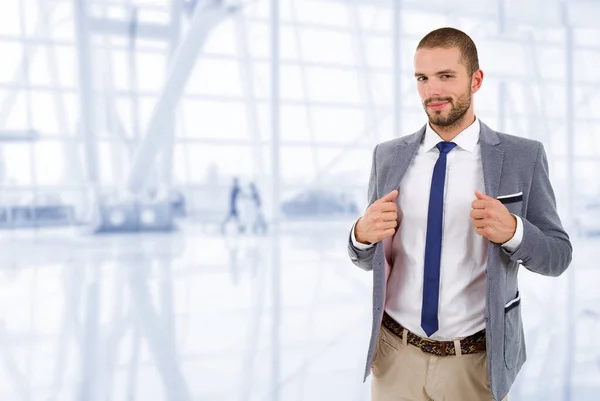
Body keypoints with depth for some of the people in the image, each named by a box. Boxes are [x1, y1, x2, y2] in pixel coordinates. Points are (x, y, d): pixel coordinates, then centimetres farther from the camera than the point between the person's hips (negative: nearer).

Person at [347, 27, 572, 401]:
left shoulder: (524, 157, -6)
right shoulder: (388, 156, 1)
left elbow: (558, 255, -3)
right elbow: (370, 257, 6)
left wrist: (512, 230, -23)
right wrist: (363, 234, -16)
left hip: (477, 363, -1)